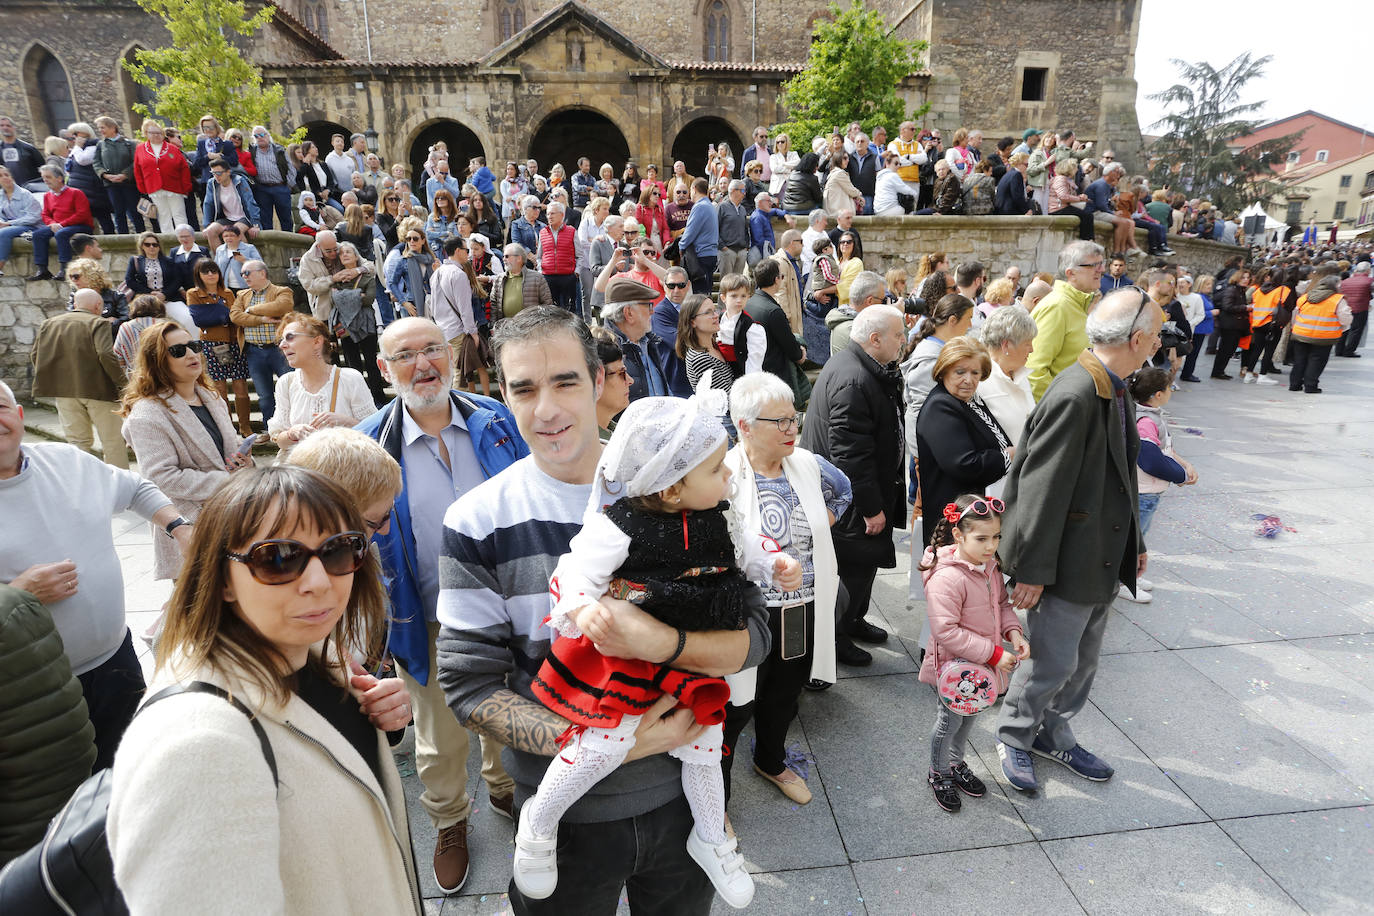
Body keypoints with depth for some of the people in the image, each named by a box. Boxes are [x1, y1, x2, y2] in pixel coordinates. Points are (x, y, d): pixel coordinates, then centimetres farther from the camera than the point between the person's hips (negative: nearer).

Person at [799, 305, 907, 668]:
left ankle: (853, 620, 41)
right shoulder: (853, 381, -27)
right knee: (853, 566, 4)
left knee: (863, 563, 23)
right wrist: (872, 508, -22)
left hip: (861, 492, 11)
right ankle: (833, 636, 21)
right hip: (849, 501, -11)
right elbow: (851, 453, -29)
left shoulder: (857, 366, 8)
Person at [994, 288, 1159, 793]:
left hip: (1104, 557, 10)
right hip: (1070, 559, -9)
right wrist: (1032, 570, -21)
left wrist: (1132, 542, 19)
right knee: (1053, 660, 5)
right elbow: (1042, 488, -25)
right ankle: (1014, 737, 30)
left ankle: (1052, 733, 42)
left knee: (1083, 659, 22)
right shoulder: (1074, 395, -25)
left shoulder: (1115, 388, 6)